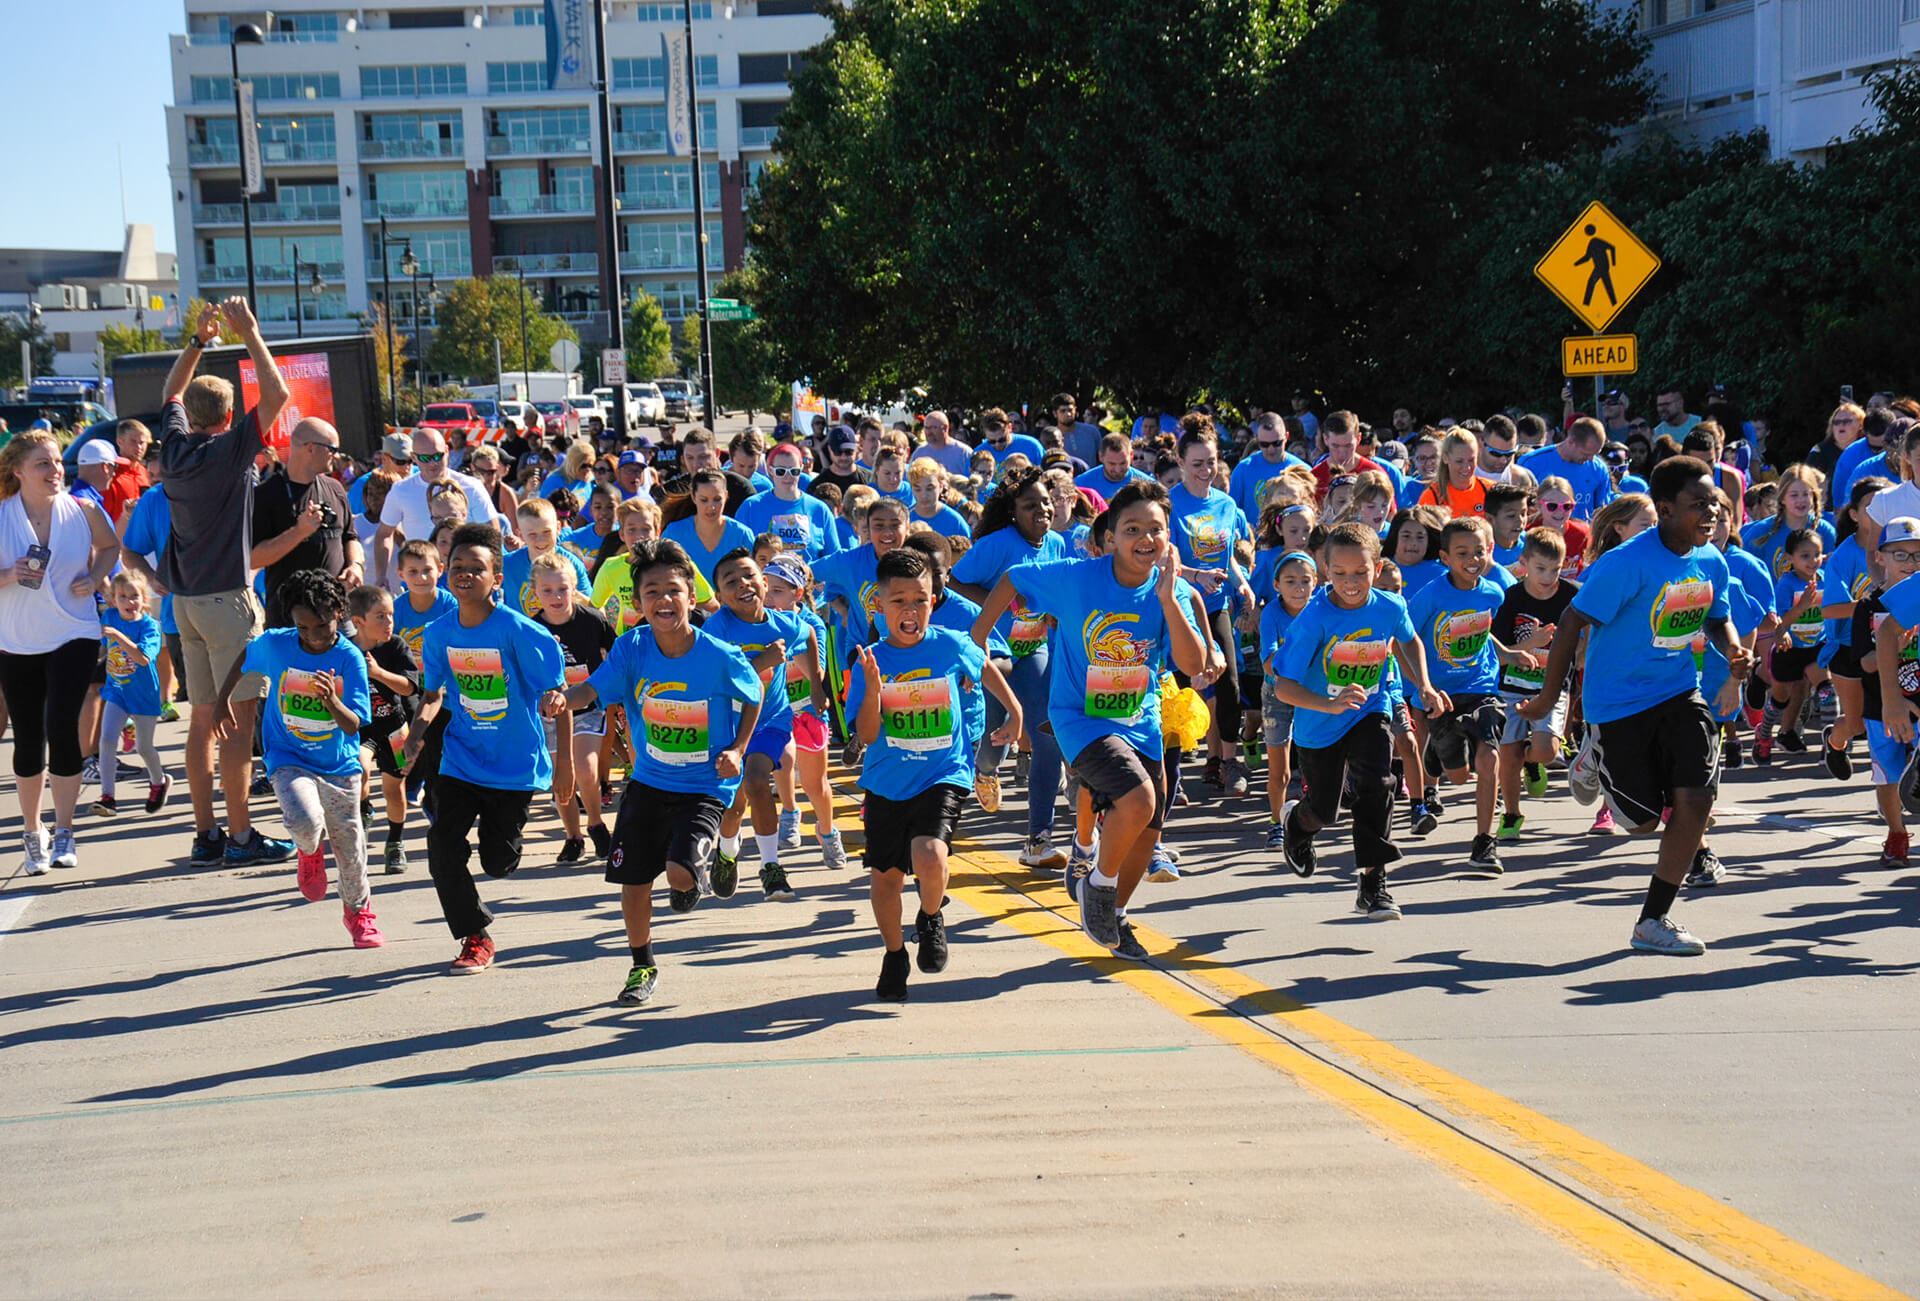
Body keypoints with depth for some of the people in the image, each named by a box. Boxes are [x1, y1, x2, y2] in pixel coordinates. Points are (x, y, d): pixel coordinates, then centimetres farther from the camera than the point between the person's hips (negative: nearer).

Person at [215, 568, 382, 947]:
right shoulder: (275, 644, -10)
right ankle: (311, 852, 10)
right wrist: (222, 700, 19)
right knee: (305, 821, -28)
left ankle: (358, 912, 35)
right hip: (289, 760, 0)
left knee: (349, 844, 8)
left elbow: (353, 726, -19)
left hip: (340, 764, 1)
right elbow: (244, 660, 14)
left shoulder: (350, 658, -15)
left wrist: (332, 702, -38)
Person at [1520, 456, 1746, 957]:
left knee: (1695, 797, -10)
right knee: (1643, 819, 4)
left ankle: (1653, 922, 5)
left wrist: (1734, 652, -7)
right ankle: (1596, 756, 38)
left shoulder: (1712, 563, -2)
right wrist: (1549, 696, -11)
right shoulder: (1628, 563, -22)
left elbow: (1718, 620, 17)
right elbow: (1575, 621, -17)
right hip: (1618, 701, -5)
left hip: (1678, 691, 5)